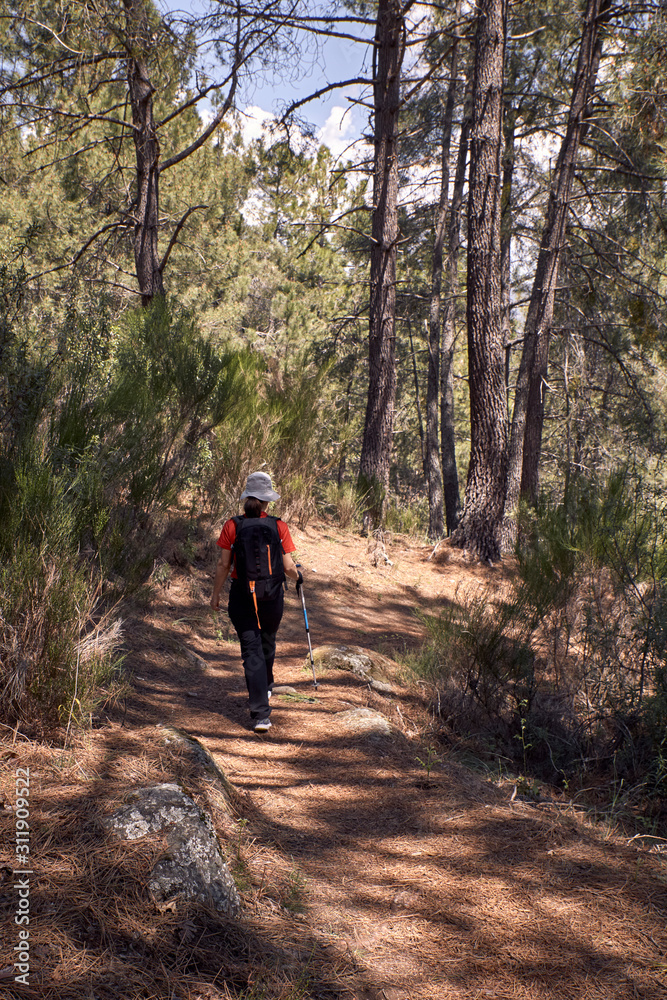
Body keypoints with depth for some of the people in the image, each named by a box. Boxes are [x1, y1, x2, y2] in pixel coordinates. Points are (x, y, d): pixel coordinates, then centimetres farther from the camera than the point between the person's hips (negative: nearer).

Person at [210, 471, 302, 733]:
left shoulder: (232, 526, -8)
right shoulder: (279, 527, -7)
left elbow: (223, 565, -5)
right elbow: (288, 567, -6)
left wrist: (216, 593, 8)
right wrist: (298, 575, 17)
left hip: (242, 596, -1)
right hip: (272, 596, 1)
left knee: (251, 650, 1)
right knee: (267, 643, 25)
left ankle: (261, 714, -6)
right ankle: (265, 688, 49)